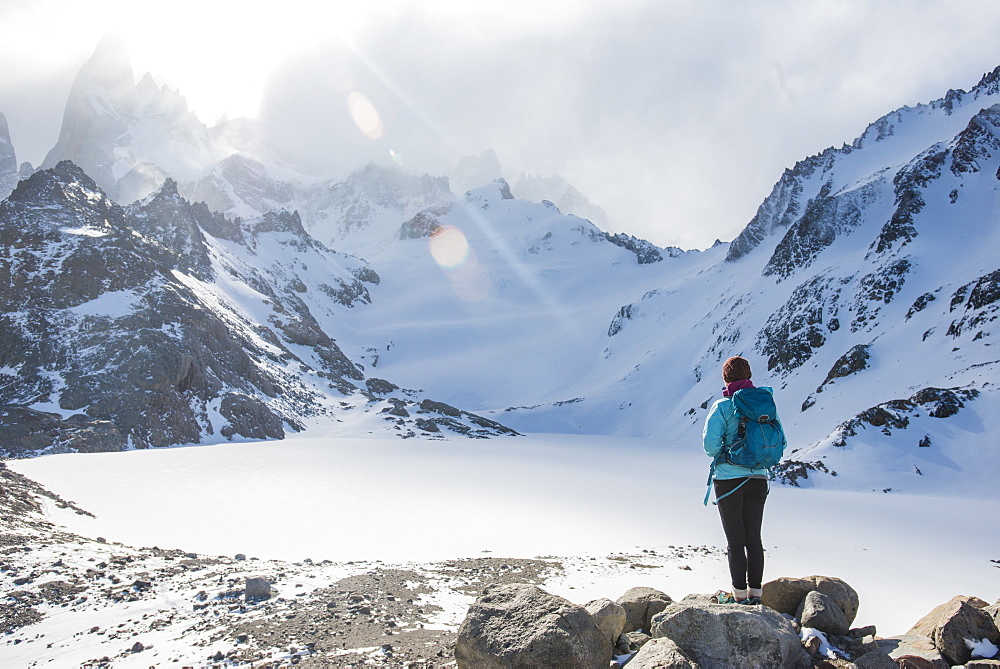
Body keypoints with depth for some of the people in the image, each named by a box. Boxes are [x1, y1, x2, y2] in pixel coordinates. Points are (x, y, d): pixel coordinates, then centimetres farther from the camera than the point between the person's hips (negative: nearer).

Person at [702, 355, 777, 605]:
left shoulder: (723, 406, -10)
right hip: (758, 479, 4)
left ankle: (740, 595, 10)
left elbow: (710, 443, -15)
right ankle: (755, 592, 19)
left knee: (735, 539, 4)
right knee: (754, 537, 13)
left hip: (729, 479, -4)